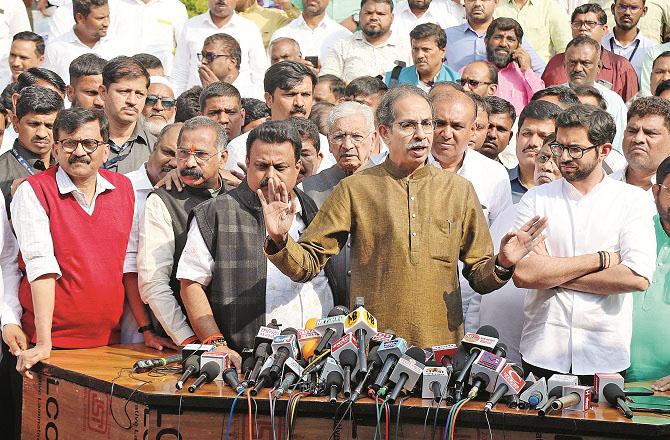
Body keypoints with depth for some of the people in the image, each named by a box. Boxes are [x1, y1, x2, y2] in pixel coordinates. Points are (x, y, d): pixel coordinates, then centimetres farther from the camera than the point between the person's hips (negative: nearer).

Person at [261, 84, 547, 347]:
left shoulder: (459, 190, 9)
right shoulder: (354, 189, 3)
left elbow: (479, 278, 12)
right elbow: (307, 264, 1)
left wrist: (502, 265, -9)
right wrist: (279, 241, -18)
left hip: (443, 346, 2)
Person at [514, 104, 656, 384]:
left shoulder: (631, 200, 1)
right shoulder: (536, 199, 4)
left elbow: (638, 277, -13)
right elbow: (522, 274, -10)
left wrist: (552, 273, -10)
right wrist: (602, 259, -9)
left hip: (605, 358, -1)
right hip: (541, 354, 1)